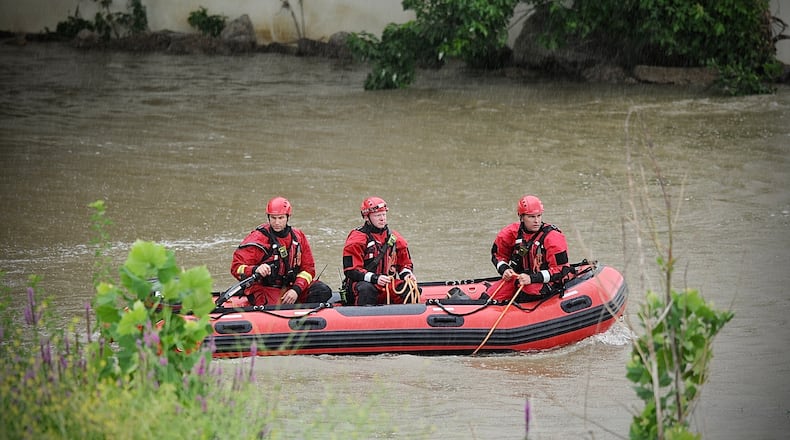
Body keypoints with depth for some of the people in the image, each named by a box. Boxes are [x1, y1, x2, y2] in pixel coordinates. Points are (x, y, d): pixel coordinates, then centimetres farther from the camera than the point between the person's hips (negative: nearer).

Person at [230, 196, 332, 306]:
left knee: (323, 291, -17)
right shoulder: (257, 239, -8)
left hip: (290, 288, 5)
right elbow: (236, 268, -12)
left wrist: (296, 289, -9)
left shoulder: (298, 237, 7)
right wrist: (255, 270, -34)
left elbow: (308, 268, 9)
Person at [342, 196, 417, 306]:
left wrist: (406, 274, -4)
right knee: (367, 289, -39)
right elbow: (351, 270, -12)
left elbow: (405, 263, 21)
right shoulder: (356, 239, -5)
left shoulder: (395, 238, 12)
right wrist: (375, 278, -25)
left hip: (389, 284, 5)